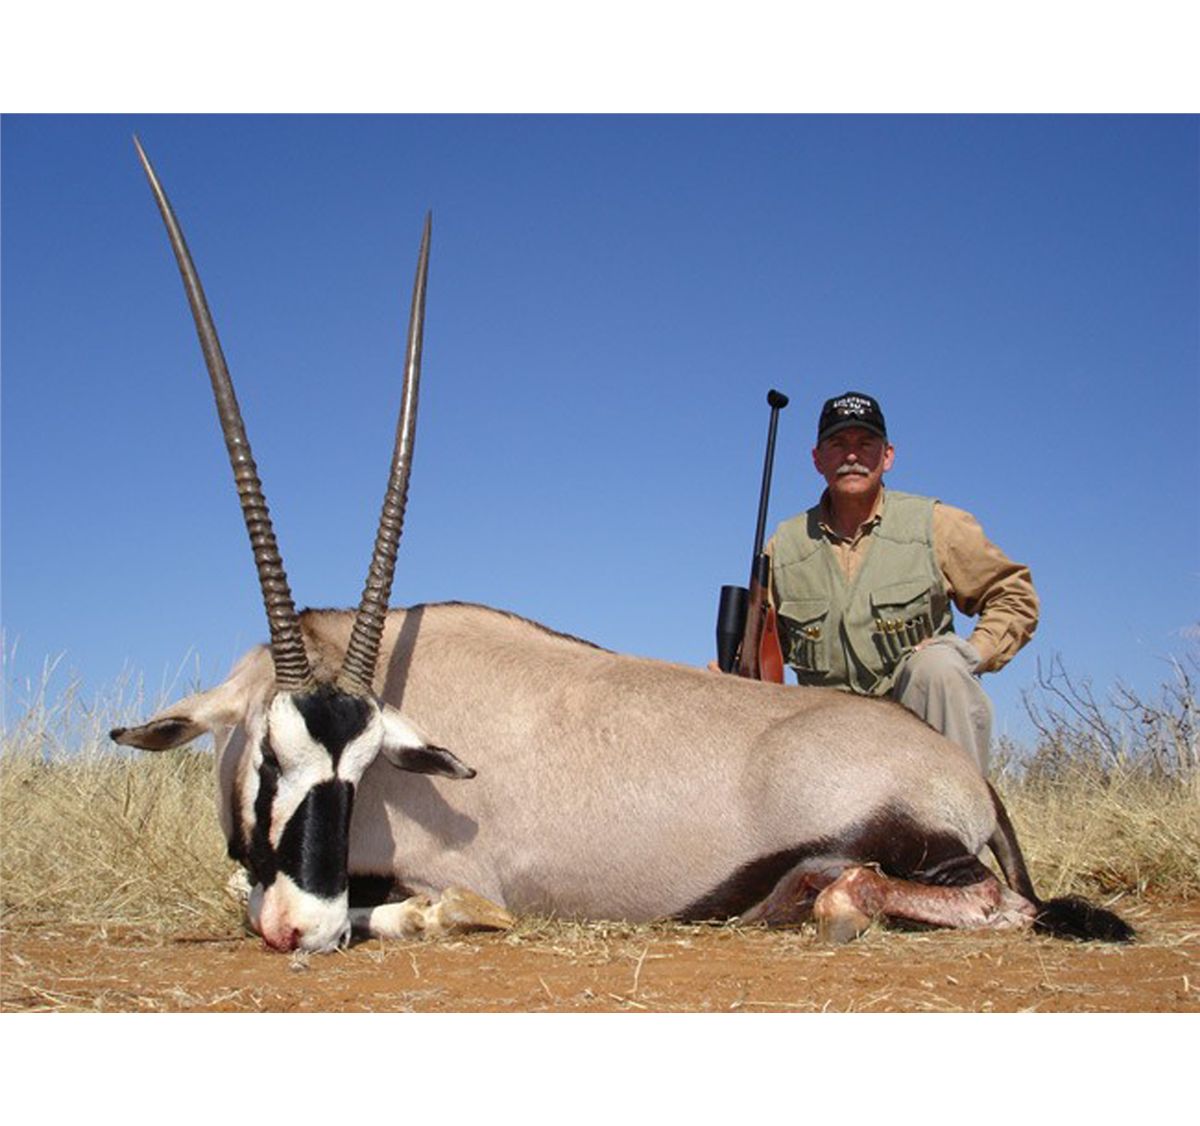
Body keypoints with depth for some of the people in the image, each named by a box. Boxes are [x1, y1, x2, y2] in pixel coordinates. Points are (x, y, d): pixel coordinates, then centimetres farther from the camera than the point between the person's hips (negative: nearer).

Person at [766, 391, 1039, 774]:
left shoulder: (936, 524, -1)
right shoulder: (785, 547, 5)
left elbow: (1014, 596, 5)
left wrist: (972, 654, -11)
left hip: (921, 714, -1)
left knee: (939, 665, -34)